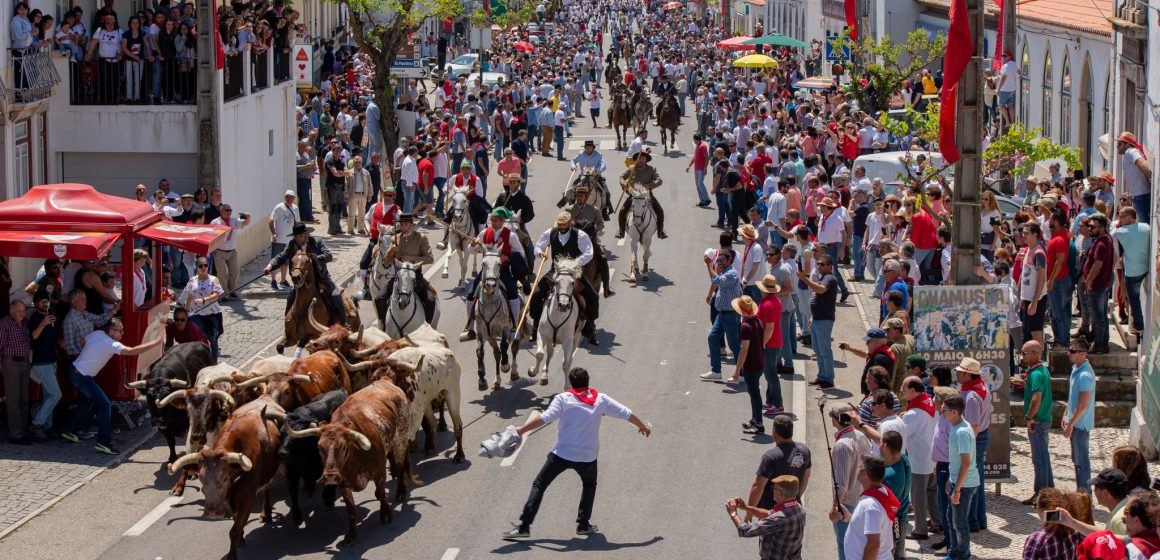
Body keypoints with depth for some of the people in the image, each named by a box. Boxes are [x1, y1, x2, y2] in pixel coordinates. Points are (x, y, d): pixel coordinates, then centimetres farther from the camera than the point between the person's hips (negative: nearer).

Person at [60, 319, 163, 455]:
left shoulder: (97, 333, 1)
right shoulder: (111, 345, -23)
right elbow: (133, 351, -31)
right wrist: (155, 343, -27)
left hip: (74, 370, 10)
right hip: (82, 376, -9)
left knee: (86, 402, 27)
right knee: (104, 405, -9)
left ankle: (70, 431, 40)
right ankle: (103, 443, -10)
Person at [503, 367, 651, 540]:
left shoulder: (563, 399, -4)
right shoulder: (601, 399, 5)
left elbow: (545, 418, -17)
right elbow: (627, 414, 13)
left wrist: (521, 430, -16)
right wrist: (643, 426, 29)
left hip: (562, 453, -3)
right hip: (588, 456, 3)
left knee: (539, 485, 4)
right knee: (590, 484, 30)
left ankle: (524, 526, -7)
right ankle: (583, 524, 23)